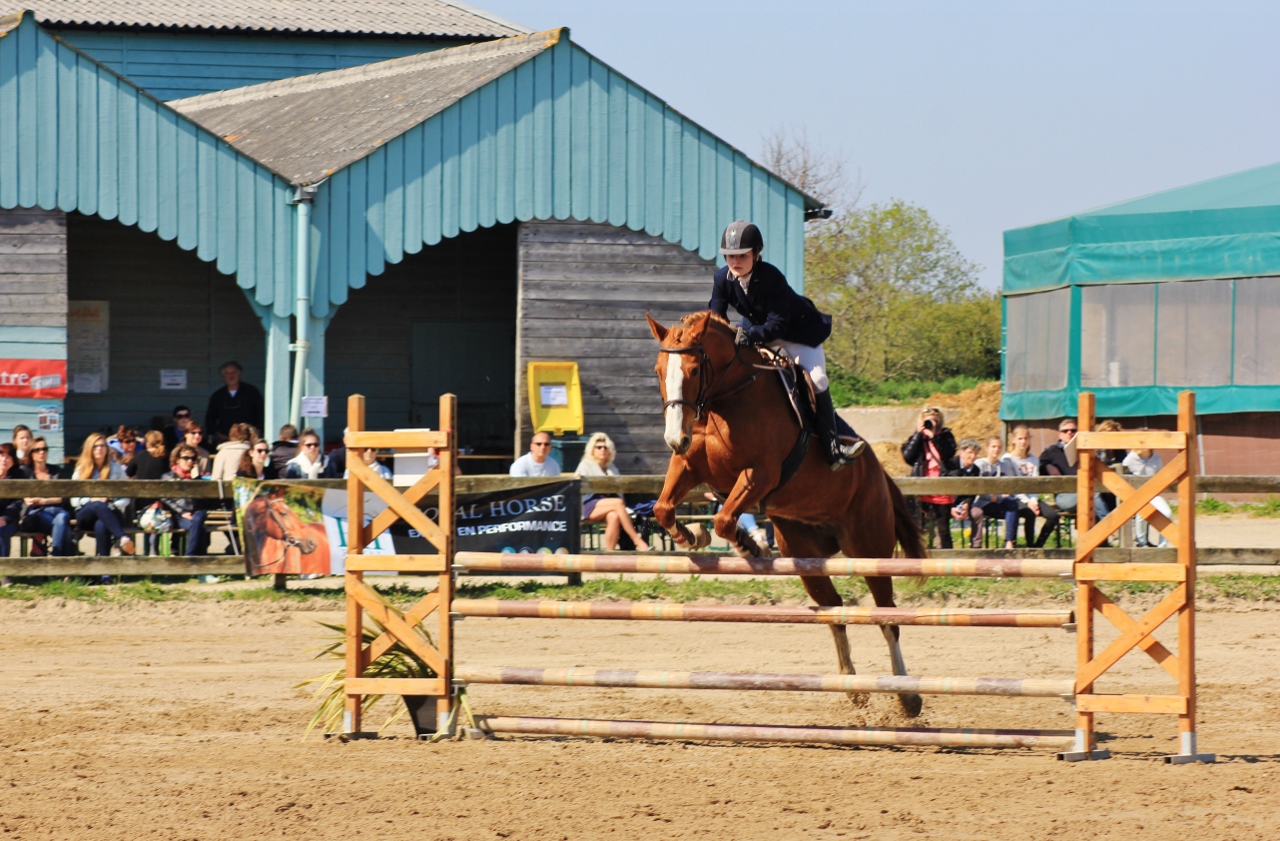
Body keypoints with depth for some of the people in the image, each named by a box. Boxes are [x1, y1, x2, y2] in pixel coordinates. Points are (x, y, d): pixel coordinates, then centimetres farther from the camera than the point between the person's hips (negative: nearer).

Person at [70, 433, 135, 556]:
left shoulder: (116, 469, 14)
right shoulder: (80, 470, 13)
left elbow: (125, 499, 8)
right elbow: (74, 500, 7)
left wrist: (112, 505, -13)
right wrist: (91, 500, -13)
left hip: (111, 513, 0)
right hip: (86, 516, 0)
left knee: (101, 526, -40)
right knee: (98, 505, -39)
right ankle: (123, 538, -59)